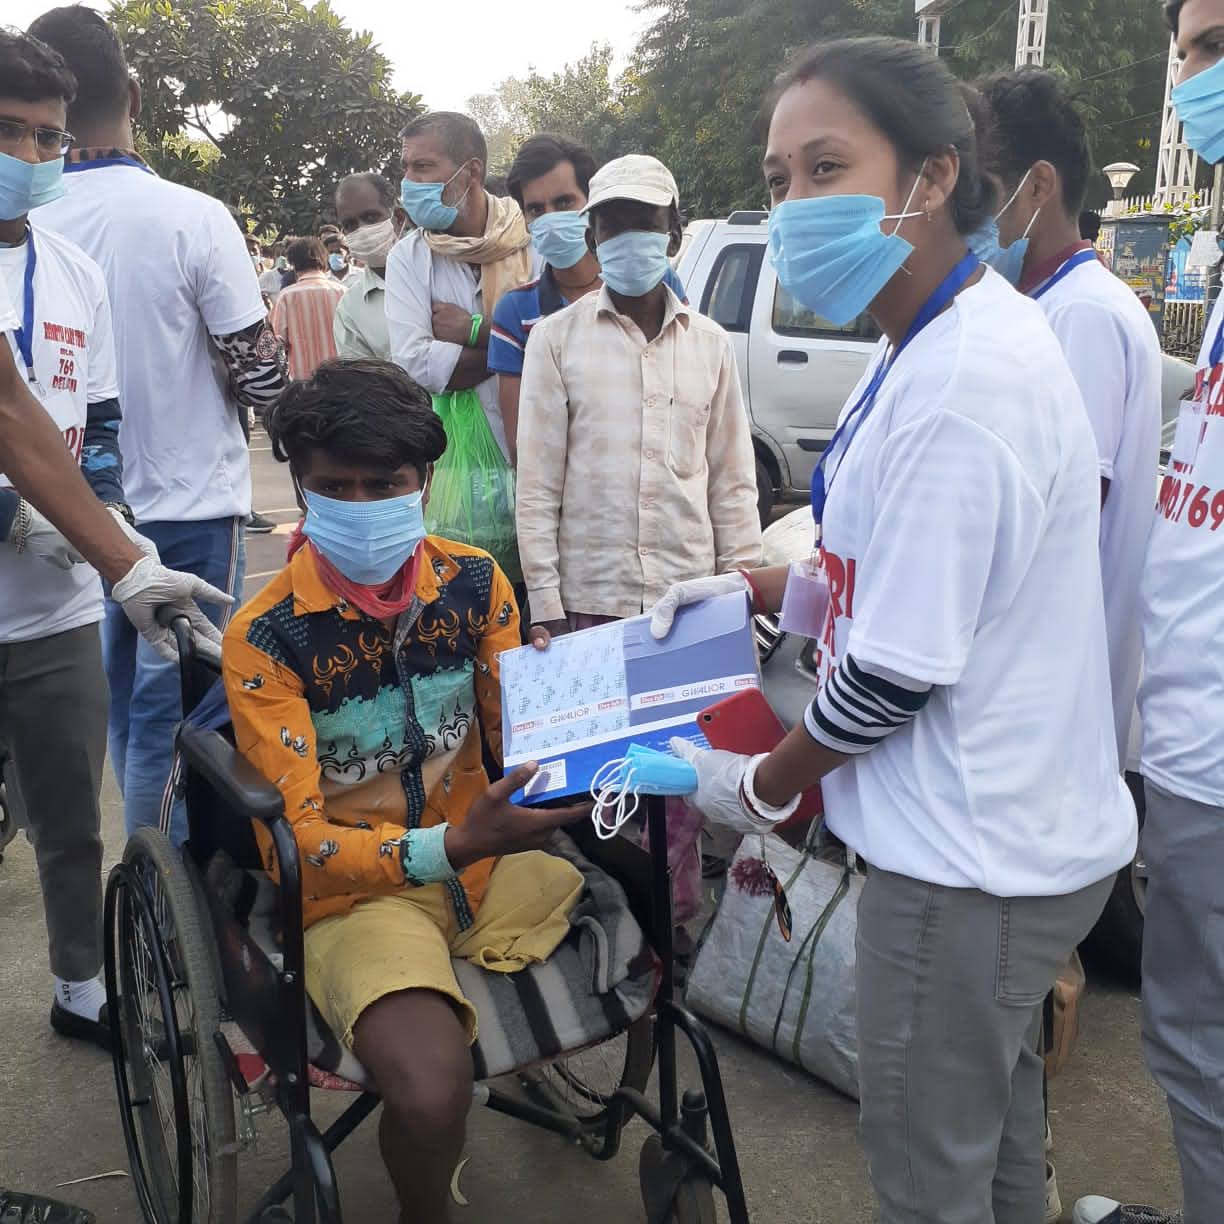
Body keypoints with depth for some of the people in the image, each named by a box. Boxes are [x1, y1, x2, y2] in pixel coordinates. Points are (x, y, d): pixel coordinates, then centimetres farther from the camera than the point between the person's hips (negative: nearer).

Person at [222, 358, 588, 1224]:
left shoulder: (474, 582, -2)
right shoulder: (266, 637, -15)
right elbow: (301, 839, -17)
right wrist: (451, 845, -34)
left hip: (486, 860, 5)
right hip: (355, 891, -5)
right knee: (434, 1096, -30)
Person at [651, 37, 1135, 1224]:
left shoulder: (961, 387, -26)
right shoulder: (947, 335, 5)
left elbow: (896, 671, -22)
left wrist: (762, 786, -6)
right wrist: (755, 585, 10)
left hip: (967, 860, -9)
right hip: (1014, 828, 9)